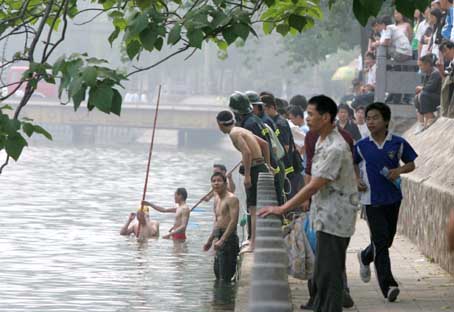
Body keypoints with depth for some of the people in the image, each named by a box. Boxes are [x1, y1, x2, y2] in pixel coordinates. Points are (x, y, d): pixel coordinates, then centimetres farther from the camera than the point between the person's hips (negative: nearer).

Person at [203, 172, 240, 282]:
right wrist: (210, 241, 25)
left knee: (225, 278, -11)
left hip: (228, 239, -10)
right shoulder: (218, 201, 19)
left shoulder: (231, 199, -9)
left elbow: (233, 221, -19)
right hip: (220, 239, 10)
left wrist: (222, 240, -24)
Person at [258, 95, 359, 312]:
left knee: (329, 277, -7)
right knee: (321, 277, 15)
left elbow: (313, 187, -21)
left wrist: (282, 209, -17)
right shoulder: (322, 142, 12)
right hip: (326, 219, 10)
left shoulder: (336, 149, -21)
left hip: (334, 220, -10)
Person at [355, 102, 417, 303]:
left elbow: (411, 164, 8)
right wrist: (356, 181, -5)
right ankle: (388, 285, -12)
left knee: (388, 238, 14)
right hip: (372, 199, -2)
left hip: (393, 198, 2)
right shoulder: (361, 146, -3)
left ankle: (365, 257, 46)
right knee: (380, 240, -10)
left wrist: (399, 170, -12)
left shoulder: (398, 143, -2)